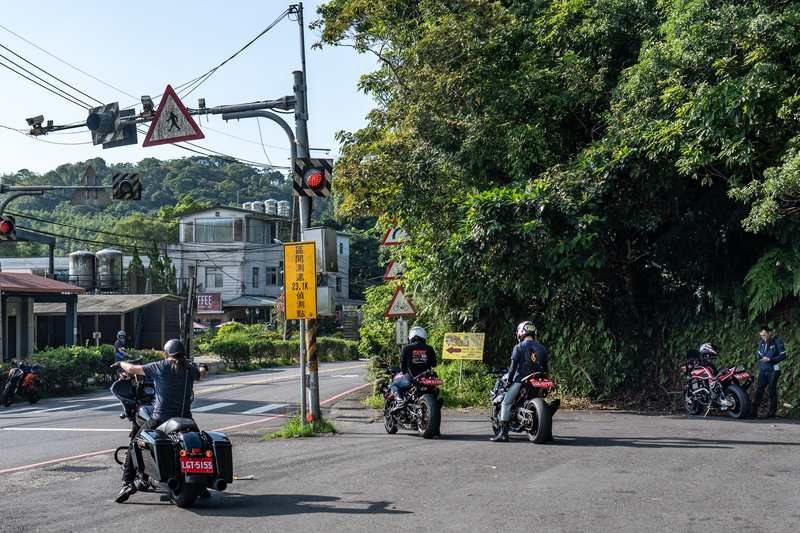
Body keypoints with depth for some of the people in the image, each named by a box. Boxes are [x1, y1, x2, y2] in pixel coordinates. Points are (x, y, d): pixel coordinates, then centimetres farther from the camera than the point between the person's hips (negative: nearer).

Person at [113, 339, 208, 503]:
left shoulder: (160, 367, -6)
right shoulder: (190, 370, 4)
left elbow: (132, 369, 3)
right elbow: (201, 375, 29)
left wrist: (121, 363, 26)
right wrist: (203, 367, 55)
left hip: (160, 419, -3)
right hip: (185, 419, 3)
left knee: (135, 444, 15)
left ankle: (128, 482, 2)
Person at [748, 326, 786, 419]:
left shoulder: (777, 342, -4)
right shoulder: (762, 343, 16)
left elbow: (783, 355, -9)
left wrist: (770, 359, -17)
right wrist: (760, 366, 12)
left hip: (773, 371, -5)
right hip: (763, 371, 5)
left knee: (772, 391, 0)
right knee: (759, 390, -2)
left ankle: (772, 412, 8)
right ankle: (753, 411, -5)